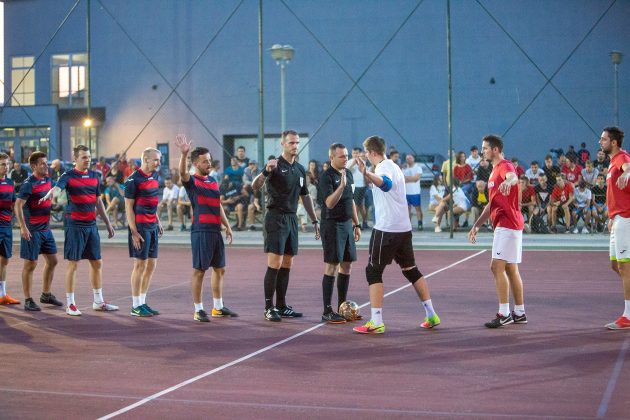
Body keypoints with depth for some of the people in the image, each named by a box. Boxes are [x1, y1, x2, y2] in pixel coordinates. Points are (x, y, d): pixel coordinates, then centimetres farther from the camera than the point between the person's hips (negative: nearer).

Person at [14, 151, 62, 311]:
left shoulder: (48, 180, 7)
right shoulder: (29, 184, -15)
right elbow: (18, 205, -21)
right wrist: (23, 227, -27)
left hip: (46, 228, 8)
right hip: (32, 230, -8)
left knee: (52, 260, 13)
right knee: (30, 264, -1)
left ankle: (46, 295, 28)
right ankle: (28, 300, 7)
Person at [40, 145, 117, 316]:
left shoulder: (94, 176, 11)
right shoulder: (68, 176, -7)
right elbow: (57, 188, -26)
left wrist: (107, 223, 18)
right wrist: (48, 195, -49)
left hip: (91, 225, 6)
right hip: (75, 225, -6)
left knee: (97, 263, 10)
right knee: (73, 264, -2)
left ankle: (98, 301, 21)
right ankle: (70, 304, 6)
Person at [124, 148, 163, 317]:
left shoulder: (155, 176, 12)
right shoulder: (133, 179, -12)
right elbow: (128, 207, -12)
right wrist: (134, 232, -16)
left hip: (152, 226, 8)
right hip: (140, 226, -8)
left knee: (151, 265, 10)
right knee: (140, 265, -3)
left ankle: (142, 302, 18)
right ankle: (136, 306, 5)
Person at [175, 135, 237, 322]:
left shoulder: (213, 180, 16)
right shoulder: (192, 181, -5)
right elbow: (182, 173, -28)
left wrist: (227, 226, 19)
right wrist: (184, 154, -45)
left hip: (216, 230, 8)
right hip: (200, 231, -8)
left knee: (219, 269, 13)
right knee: (199, 270, -3)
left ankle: (218, 307, 23)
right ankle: (198, 309, 3)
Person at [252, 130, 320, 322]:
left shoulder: (300, 169, 14)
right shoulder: (275, 165, -8)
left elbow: (305, 196, 22)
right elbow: (255, 186, -20)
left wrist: (315, 220, 20)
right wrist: (265, 171, -38)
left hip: (292, 218, 7)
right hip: (276, 218, -7)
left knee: (287, 265, 8)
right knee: (275, 263, -9)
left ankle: (281, 306, 14)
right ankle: (268, 308, -3)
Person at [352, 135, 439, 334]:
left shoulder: (383, 167, -12)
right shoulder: (394, 166, 16)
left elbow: (385, 183, -38)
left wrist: (366, 173, -54)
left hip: (386, 229, -9)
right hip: (404, 228, 9)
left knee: (373, 271, -3)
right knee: (411, 270, 15)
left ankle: (376, 322, -7)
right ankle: (431, 315, 16)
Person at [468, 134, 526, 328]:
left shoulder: (505, 166, -11)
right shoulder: (495, 170, 21)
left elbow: (513, 177, -38)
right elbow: (492, 204, 28)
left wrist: (508, 181, -61)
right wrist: (477, 225, 27)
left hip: (507, 225, -10)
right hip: (505, 225, 10)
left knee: (497, 267, -13)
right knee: (510, 269, 12)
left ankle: (504, 313, -13)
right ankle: (519, 312, 17)